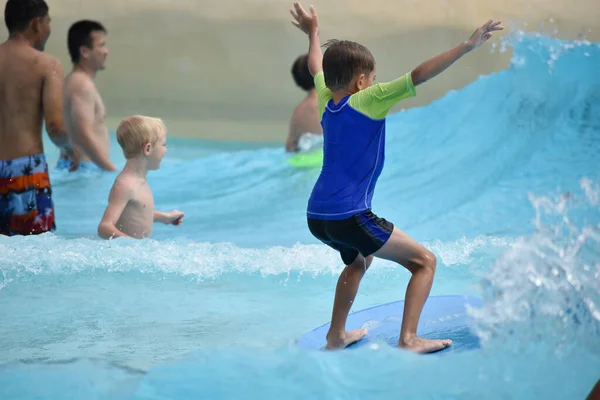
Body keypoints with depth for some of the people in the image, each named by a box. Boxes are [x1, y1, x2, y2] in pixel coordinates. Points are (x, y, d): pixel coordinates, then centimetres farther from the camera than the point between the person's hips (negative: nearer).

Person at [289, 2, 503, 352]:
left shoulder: (327, 99, 10)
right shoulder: (366, 101, -10)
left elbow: (317, 67, 31)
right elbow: (418, 76, -19)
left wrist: (313, 32, 50)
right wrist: (467, 46, -19)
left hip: (316, 217, 9)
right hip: (349, 217, -9)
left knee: (359, 260, 36)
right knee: (425, 261, 0)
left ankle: (337, 335, 38)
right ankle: (408, 338, -11)